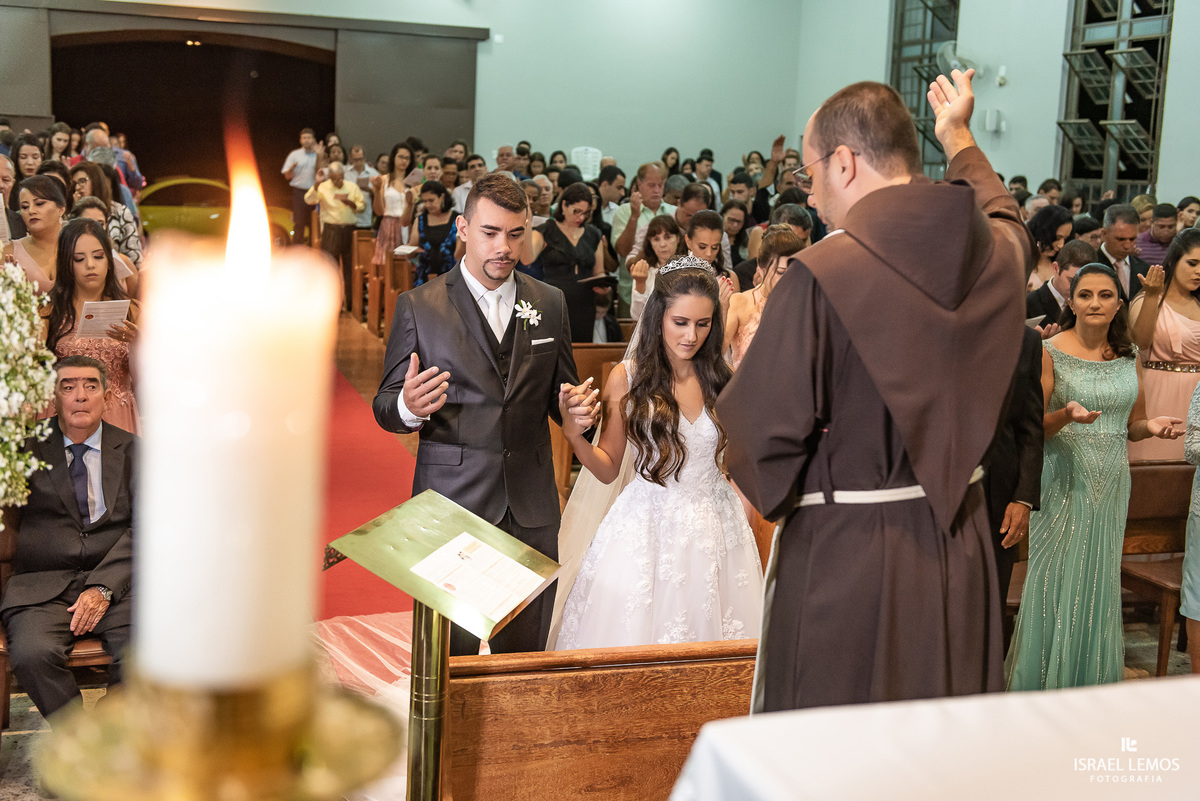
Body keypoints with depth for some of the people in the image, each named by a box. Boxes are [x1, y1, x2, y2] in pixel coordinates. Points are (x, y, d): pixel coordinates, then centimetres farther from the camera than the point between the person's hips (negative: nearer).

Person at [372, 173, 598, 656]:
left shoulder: (550, 304, 8)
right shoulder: (417, 307, -1)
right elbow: (385, 408, 0)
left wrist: (576, 409, -8)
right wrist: (409, 407, -23)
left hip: (532, 508, 3)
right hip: (451, 505, -3)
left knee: (526, 653, 11)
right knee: (451, 649, 4)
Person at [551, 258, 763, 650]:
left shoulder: (724, 377, 2)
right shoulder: (628, 377, -4)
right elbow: (608, 469, 1)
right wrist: (574, 435, -17)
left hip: (714, 527, 2)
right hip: (646, 530, -2)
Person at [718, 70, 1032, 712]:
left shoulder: (819, 275, -20)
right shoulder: (994, 253, 0)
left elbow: (765, 431, -20)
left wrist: (748, 353, 0)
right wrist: (958, 138, 42)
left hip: (845, 559, -6)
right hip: (958, 548, 6)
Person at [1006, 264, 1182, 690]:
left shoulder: (1128, 355, 8)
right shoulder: (1051, 352, -7)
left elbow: (1132, 427, 16)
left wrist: (1152, 427, -6)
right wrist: (1067, 415, -26)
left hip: (1112, 485, 4)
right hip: (1063, 482, -4)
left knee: (1100, 583, 9)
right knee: (1057, 583, -2)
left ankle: (1094, 683, 21)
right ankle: (1044, 684, 11)